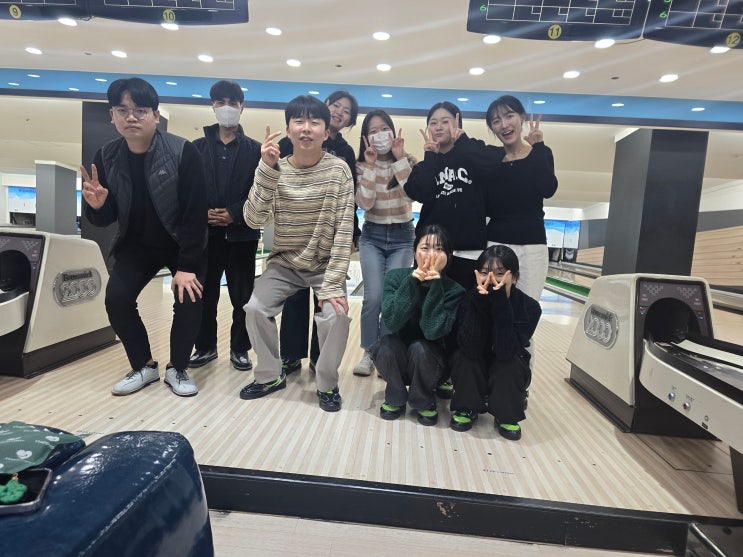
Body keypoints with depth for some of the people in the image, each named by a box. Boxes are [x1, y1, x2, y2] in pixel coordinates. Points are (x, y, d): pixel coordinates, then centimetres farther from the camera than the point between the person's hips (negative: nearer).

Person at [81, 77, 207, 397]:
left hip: (183, 244, -3)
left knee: (189, 300, -19)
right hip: (137, 245, 4)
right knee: (116, 298, -12)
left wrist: (186, 266, -23)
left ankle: (177, 368, 6)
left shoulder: (183, 153, -21)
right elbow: (106, 220, -1)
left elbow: (196, 214, -21)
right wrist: (97, 206, -26)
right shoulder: (106, 157, -7)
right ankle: (145, 366, 10)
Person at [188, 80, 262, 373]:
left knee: (242, 296, 4)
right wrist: (201, 213, -11)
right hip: (205, 232, 2)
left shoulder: (255, 150, 4)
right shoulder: (197, 147, 9)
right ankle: (205, 347, 24)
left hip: (241, 233, -1)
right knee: (204, 294, 7)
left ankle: (239, 349, 19)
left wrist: (235, 214, -14)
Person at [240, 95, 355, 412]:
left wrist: (332, 285, -21)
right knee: (255, 308, -15)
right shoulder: (274, 169, -7)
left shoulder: (338, 170, -12)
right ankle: (270, 376, 12)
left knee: (336, 314, -24)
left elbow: (344, 230, -16)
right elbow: (254, 220, -19)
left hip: (325, 265, -2)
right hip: (284, 263, 2)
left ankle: (327, 384, 3)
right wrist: (268, 170, -30)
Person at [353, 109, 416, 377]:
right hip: (372, 236, 0)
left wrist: (399, 159, -21)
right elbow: (364, 204, -14)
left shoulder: (408, 161, 0)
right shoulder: (361, 166, 0)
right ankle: (368, 353, 10)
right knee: (373, 297, -11)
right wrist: (370, 165, -18)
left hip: (402, 237, 0)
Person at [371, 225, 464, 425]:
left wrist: (435, 284, -34)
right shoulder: (396, 277, -13)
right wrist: (412, 281, -34)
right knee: (386, 344, -29)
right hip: (397, 359, 1)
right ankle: (396, 398, 1)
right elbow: (392, 322, -27)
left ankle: (424, 401, 0)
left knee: (419, 348, -31)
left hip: (431, 360, -1)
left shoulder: (453, 290, -17)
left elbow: (433, 331, -30)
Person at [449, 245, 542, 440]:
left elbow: (506, 352, -34)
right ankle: (467, 409, -1)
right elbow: (470, 349, -33)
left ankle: (507, 416, -3)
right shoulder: (469, 299, -21)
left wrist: (501, 302, -41)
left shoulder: (528, 306, -21)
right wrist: (481, 301, -41)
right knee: (462, 356, -28)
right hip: (473, 373, 1)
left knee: (509, 362, -30)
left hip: (509, 373, 0)